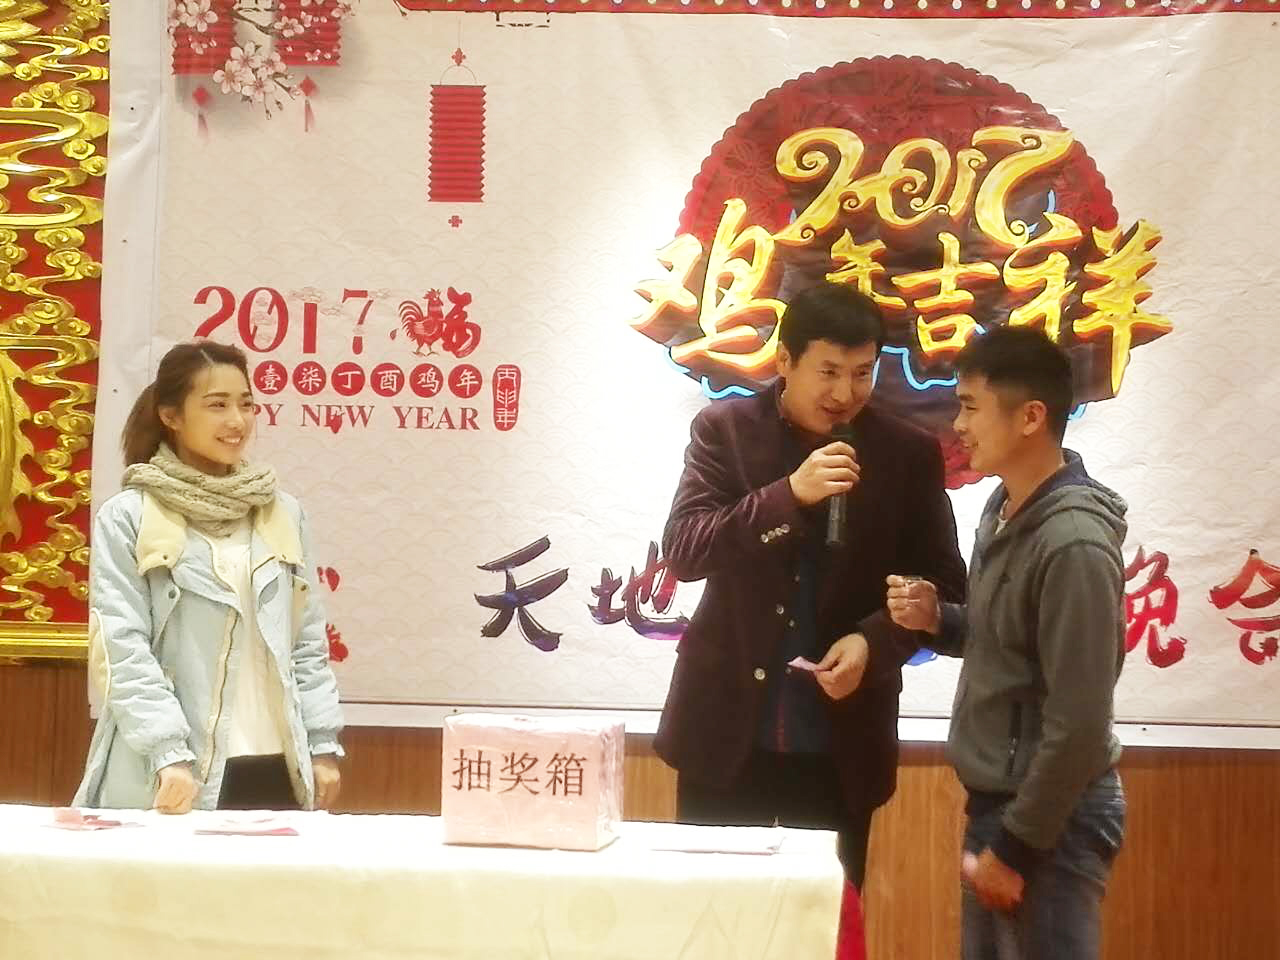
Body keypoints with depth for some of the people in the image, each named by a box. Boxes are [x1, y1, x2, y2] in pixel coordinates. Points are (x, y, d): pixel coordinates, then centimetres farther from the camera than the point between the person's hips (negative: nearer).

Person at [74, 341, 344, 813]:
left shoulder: (284, 514, 11)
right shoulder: (127, 518, -2)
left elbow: (308, 643, 13)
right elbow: (122, 650, -8)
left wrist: (324, 744, 6)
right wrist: (169, 753, -17)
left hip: (277, 769, 4)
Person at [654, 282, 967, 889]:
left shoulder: (909, 454, 0)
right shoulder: (723, 430, -2)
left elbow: (944, 584, 4)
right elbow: (683, 553, -11)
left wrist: (874, 639, -15)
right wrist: (790, 493, -23)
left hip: (842, 744, 0)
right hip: (726, 730, 0)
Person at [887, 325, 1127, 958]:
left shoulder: (1073, 545, -23)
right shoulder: (1003, 508, 5)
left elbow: (1079, 724, -23)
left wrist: (1014, 847, -17)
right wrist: (938, 620, -2)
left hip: (1048, 818, -9)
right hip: (996, 800, 9)